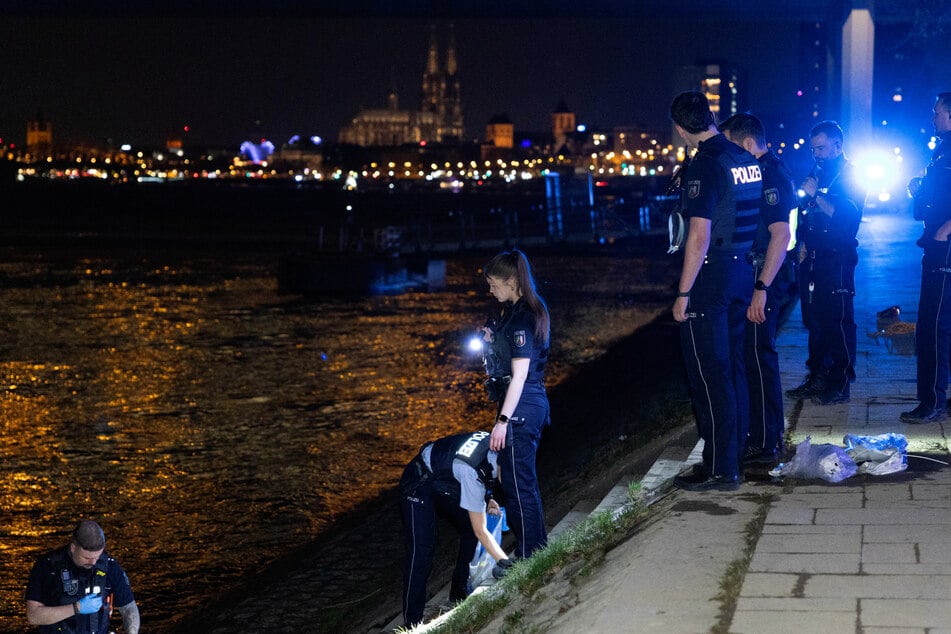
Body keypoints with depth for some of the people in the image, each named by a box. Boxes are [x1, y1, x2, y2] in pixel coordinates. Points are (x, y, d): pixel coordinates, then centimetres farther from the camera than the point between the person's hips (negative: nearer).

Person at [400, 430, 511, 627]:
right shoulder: (473, 472, -39)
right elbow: (481, 531, -31)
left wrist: (485, 500, -3)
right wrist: (505, 563, -33)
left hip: (444, 483, 9)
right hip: (418, 485, -9)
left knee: (470, 533, 5)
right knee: (421, 551, -15)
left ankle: (459, 596, 17)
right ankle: (412, 622, -11)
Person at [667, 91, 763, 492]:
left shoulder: (705, 166, -17)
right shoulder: (747, 160, 9)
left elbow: (699, 237, -21)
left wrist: (683, 293, -17)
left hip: (710, 275, -9)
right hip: (742, 271, 9)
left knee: (709, 373, -3)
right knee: (732, 366, 16)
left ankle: (719, 470, 1)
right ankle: (733, 453, 25)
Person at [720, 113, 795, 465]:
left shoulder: (770, 175, -18)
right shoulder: (768, 170, 14)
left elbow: (781, 234, -26)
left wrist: (761, 288, -29)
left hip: (761, 278, -11)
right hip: (755, 276, 11)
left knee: (758, 356, -6)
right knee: (758, 355, 17)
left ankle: (764, 443, 0)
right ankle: (770, 433, 28)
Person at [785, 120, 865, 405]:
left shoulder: (850, 177, -5)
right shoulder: (817, 174, 17)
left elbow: (847, 217, -17)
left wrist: (816, 195, -18)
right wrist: (803, 244, 14)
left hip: (837, 261, -8)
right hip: (812, 259, 8)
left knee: (838, 322, -6)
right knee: (814, 320, 10)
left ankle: (840, 385, -2)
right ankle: (817, 378, 18)